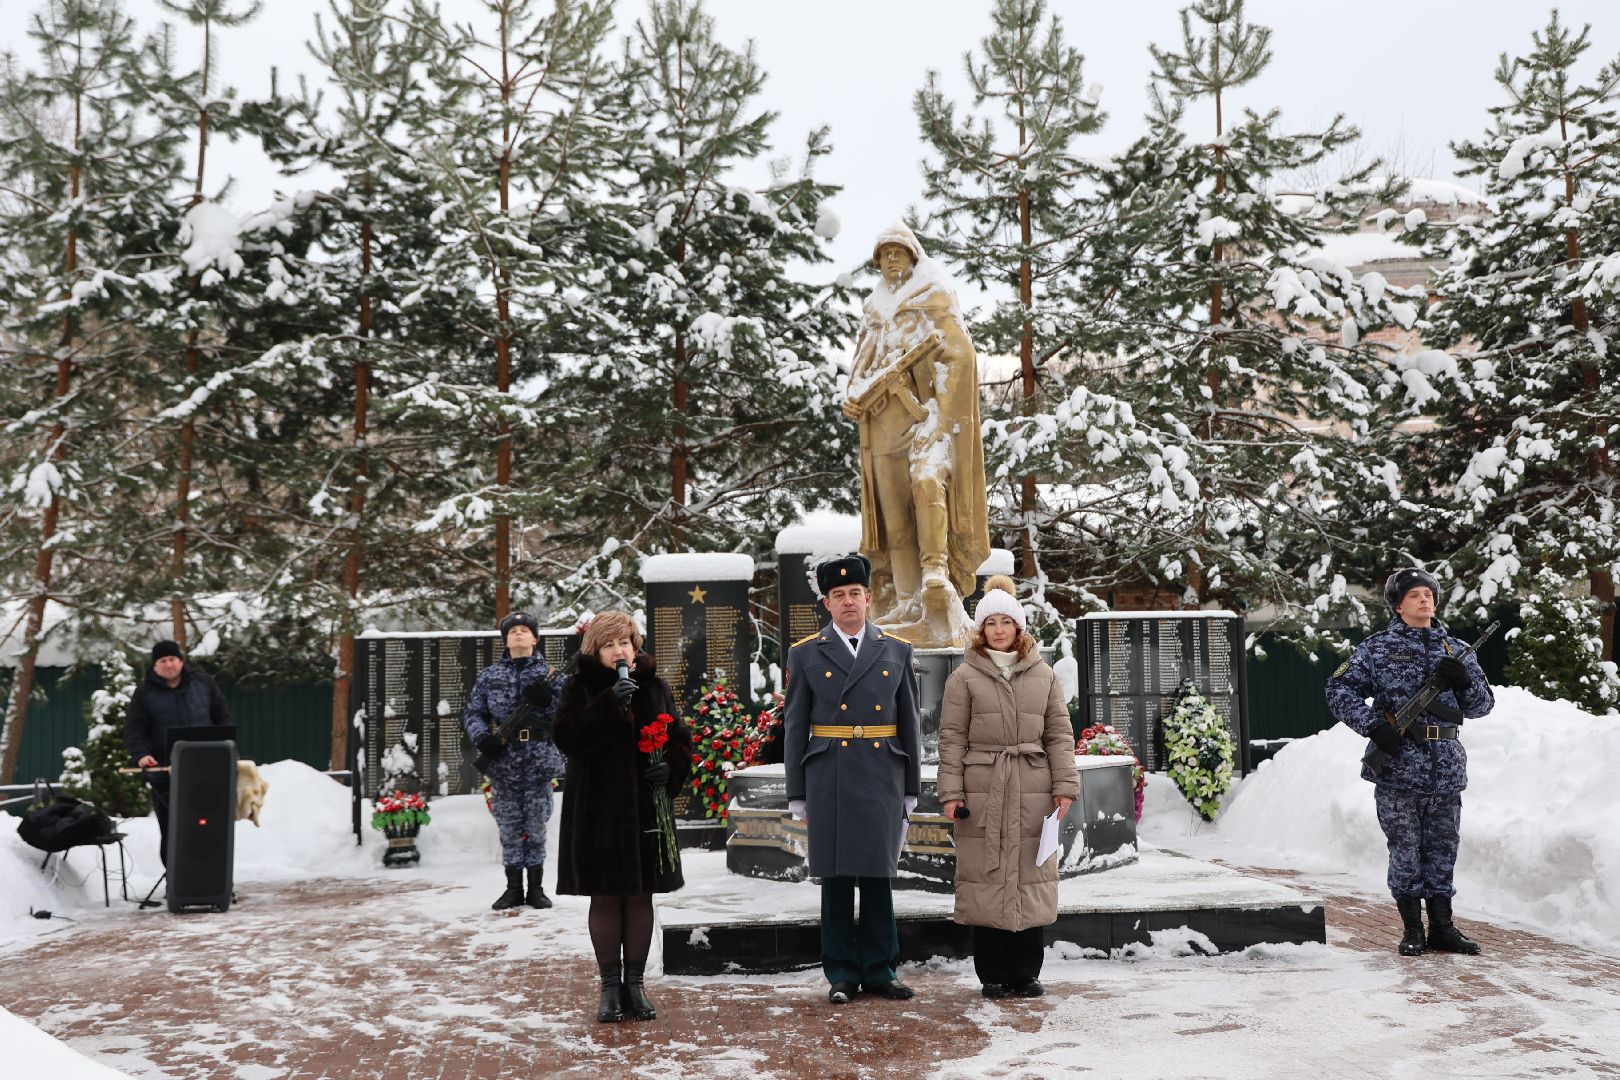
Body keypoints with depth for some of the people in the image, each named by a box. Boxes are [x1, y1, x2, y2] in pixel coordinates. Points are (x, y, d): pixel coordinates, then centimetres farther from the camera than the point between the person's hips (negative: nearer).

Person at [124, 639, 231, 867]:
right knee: (171, 831, 3)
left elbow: (223, 718, 12)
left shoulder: (203, 684, 7)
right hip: (164, 772, -1)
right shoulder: (144, 693, 2)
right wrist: (141, 755, -21)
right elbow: (133, 729, -3)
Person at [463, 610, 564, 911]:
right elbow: (472, 713, 9)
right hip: (503, 759, 1)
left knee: (536, 824, 2)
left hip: (539, 759, -1)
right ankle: (513, 888, 14)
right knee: (509, 824, 5)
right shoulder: (489, 676, 10)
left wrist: (547, 699, -16)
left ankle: (536, 888, 11)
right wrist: (482, 738, -10)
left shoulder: (549, 673, 8)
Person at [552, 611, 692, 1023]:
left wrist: (671, 767, -9)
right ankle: (610, 986, 14)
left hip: (645, 809, 2)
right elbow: (567, 737, -17)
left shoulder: (654, 686, 8)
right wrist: (610, 702, -26)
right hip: (597, 810, -2)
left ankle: (636, 983, 18)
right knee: (605, 897, 4)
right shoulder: (578, 688, 0)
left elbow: (680, 738, 12)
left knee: (640, 895, 7)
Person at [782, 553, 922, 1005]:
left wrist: (911, 790, 8)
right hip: (829, 781, -1)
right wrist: (797, 796, 1)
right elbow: (795, 729, 4)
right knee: (836, 879, 3)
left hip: (883, 780, 1)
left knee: (879, 877, 6)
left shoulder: (896, 651, 8)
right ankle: (842, 975, 13)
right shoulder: (805, 655, 4)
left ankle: (880, 971, 17)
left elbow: (909, 725, 10)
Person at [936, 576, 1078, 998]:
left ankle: (1027, 973, 14)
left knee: (1031, 877, 3)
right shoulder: (964, 677, 3)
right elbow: (952, 738, 1)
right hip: (982, 792, -2)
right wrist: (951, 792, -6)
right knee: (986, 878, 0)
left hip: (1033, 791, 2)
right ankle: (993, 975, 10)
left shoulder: (1043, 675, 10)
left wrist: (1065, 785, 0)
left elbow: (1060, 733, 10)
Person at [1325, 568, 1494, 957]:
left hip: (1447, 769, 3)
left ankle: (1442, 927, 19)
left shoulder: (1456, 650, 14)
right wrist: (1374, 725, -13)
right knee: (1405, 850, 2)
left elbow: (1482, 705, 15)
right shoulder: (1377, 648, 2)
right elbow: (1340, 691, -1)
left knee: (1442, 850, 9)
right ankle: (1412, 930, 11)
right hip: (1398, 767, -3)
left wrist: (1463, 681, -6)